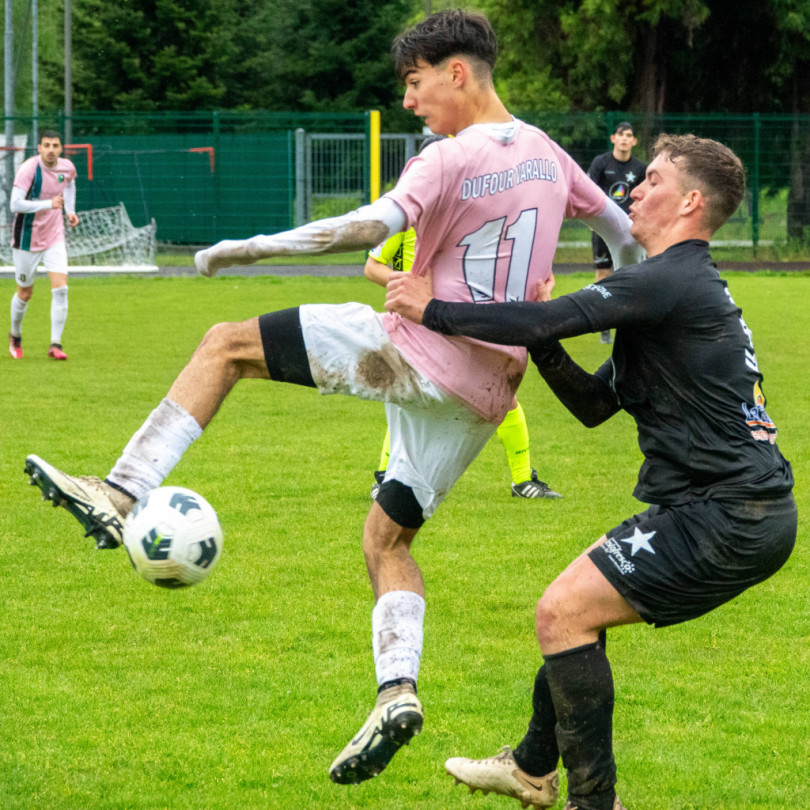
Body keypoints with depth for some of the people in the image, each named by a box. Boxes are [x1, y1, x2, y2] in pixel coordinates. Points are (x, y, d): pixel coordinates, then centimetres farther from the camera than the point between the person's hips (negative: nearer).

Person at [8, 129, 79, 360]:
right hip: (27, 239, -3)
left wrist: (70, 210, 12)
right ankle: (15, 336, 36)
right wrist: (48, 204, -34)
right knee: (25, 294, 9)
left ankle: (55, 344, -6)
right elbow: (15, 204, -27)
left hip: (54, 238, 4)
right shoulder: (29, 169, -20)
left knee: (60, 289, -12)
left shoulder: (67, 168, -3)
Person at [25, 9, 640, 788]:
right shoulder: (543, 153, 12)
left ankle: (121, 493, -15)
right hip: (487, 391, 8)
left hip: (420, 353, -8)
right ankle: (396, 691, 0)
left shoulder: (452, 161, -12)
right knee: (386, 538, 18)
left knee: (225, 345, -3)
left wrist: (251, 248, -26)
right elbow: (619, 226, 26)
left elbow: (373, 224, -28)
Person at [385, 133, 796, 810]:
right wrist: (541, 343, 6)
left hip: (728, 518, -10)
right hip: (738, 507, 10)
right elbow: (594, 404, 20)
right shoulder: (690, 287, 20)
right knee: (578, 607, 22)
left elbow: (549, 319, -23)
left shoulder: (670, 282, -14)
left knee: (564, 612, -11)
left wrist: (434, 311, -13)